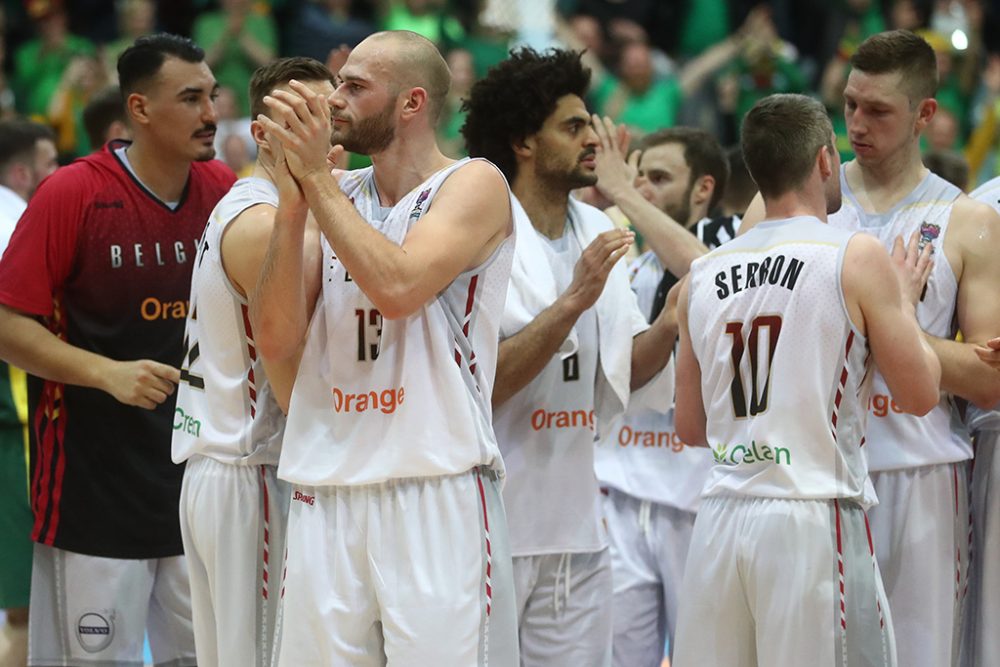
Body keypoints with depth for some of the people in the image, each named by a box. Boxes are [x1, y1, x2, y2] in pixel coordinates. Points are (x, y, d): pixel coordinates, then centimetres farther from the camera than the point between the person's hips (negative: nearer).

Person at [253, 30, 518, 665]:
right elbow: (277, 340, 4)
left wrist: (316, 175, -14)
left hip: (438, 493, -5)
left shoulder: (474, 186, -2)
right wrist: (293, 203, -6)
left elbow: (397, 287, -20)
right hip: (326, 494, 5)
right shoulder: (336, 198, 14)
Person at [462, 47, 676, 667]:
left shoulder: (597, 232, 10)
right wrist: (573, 301, -24)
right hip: (491, 532, -7)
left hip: (576, 522, 7)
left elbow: (624, 370, 13)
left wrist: (673, 322, -5)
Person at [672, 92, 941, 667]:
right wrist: (905, 300, 15)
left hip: (722, 519, 5)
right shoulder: (857, 258, -5)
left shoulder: (702, 278, 11)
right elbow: (920, 394, -1)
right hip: (814, 518, -5)